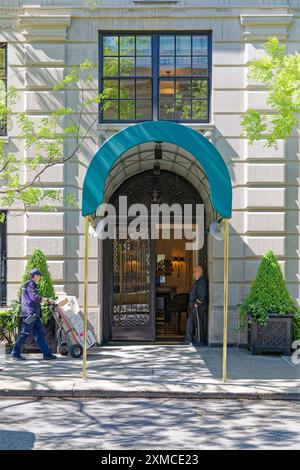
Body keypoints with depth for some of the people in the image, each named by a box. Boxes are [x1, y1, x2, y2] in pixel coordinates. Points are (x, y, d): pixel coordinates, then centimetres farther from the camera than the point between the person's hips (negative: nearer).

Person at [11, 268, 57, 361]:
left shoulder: (32, 285, 22)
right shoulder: (30, 285, -10)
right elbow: (35, 297, -23)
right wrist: (47, 300, -15)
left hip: (34, 315, 11)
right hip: (30, 313, -11)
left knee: (40, 333, 6)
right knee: (24, 334, -5)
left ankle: (47, 353, 5)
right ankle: (15, 353, 2)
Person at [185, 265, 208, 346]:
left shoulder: (202, 281, -14)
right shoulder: (197, 281, 19)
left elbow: (202, 294, -21)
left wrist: (197, 304, -18)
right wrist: (192, 304, 17)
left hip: (199, 307, -11)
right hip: (194, 306, 11)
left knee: (200, 324, -4)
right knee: (190, 322, 11)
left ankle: (202, 341, 2)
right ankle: (189, 340, 15)